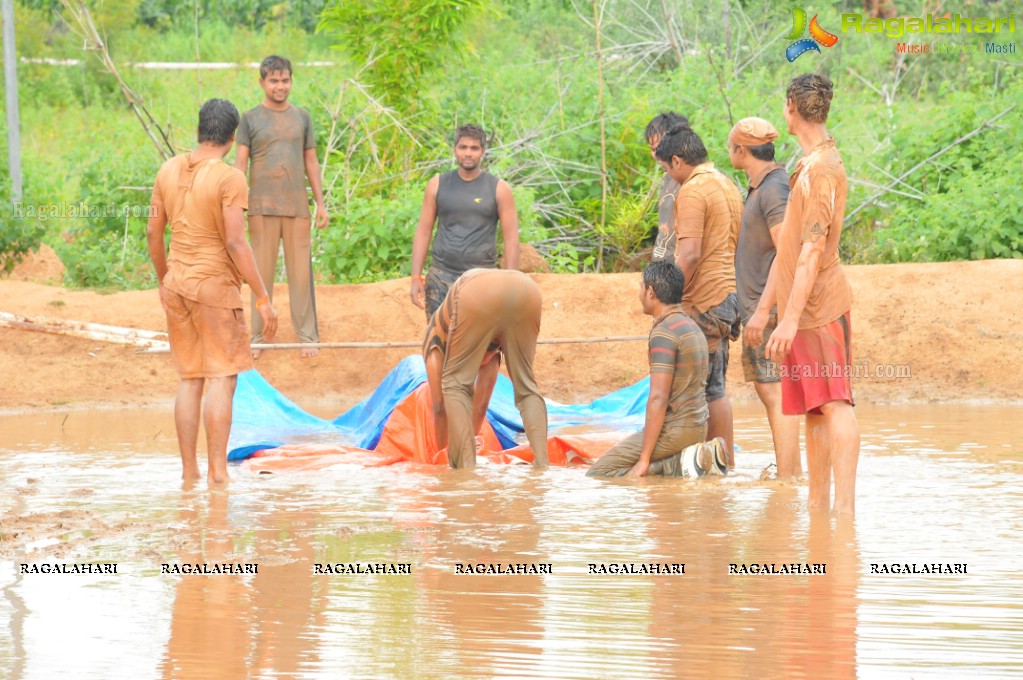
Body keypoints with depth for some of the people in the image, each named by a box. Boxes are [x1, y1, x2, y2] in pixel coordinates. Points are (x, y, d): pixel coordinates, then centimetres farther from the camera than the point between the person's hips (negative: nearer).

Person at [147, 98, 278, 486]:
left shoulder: (169, 170, 5)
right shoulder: (229, 179, -13)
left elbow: (153, 232, 11)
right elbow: (235, 243, -18)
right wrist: (263, 299, -14)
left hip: (177, 282, 6)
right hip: (215, 283, -6)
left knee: (190, 378, 12)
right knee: (222, 377, -2)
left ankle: (188, 470, 13)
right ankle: (217, 471, -7)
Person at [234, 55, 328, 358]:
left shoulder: (302, 117, 11)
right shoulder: (251, 119, 3)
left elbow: (311, 161, 14)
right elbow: (240, 163, 1)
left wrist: (321, 202, 10)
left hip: (297, 205, 2)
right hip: (263, 207, -2)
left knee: (301, 271, 1)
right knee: (262, 271, 1)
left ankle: (307, 336, 7)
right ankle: (257, 336, 7)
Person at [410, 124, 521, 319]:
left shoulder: (499, 189, 1)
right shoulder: (438, 185, 6)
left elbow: (511, 239, 1)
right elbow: (423, 232, 8)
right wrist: (416, 278, 0)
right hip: (441, 279, 2)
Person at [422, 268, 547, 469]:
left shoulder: (436, 335, 37)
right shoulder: (490, 348, 46)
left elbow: (439, 405, 35)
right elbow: (481, 402, 52)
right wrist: (468, 444, 62)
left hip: (479, 295, -4)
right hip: (527, 290, 4)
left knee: (455, 383, 15)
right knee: (526, 387, 19)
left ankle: (467, 465, 2)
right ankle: (542, 463, 2)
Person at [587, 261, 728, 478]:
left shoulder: (664, 333, -16)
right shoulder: (691, 326, 15)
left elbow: (658, 398, -21)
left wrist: (644, 460, -20)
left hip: (674, 428, -9)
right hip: (697, 426, 9)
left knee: (597, 474, -6)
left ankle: (679, 464, -14)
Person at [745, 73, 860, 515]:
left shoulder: (821, 168, -14)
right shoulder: (809, 166, 18)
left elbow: (813, 249, -20)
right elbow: (788, 246, 23)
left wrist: (791, 317, -23)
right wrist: (764, 308, 24)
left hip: (820, 307, -10)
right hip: (806, 311, 10)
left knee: (833, 403, -14)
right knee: (814, 410, 11)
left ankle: (845, 507, -20)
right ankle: (818, 505, 15)